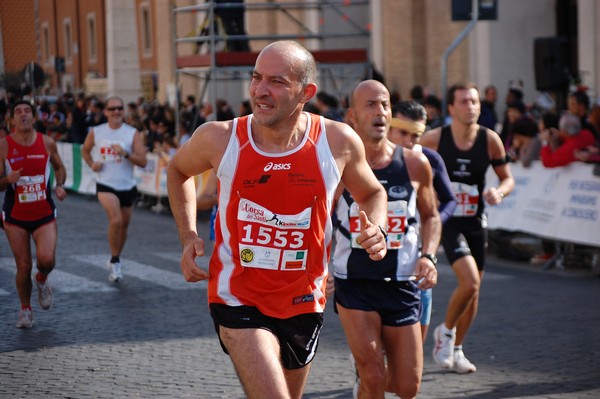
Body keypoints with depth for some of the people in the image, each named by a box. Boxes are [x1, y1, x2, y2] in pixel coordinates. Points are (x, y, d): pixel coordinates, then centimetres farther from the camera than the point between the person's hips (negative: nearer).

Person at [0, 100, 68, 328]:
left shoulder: (47, 143, -2)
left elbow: (59, 167, 17)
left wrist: (60, 185, -3)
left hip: (44, 214, 1)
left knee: (46, 259, -18)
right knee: (23, 266, 1)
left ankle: (42, 280, 19)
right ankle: (25, 310, 24)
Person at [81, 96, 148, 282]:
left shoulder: (133, 134, -4)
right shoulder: (96, 132, 0)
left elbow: (142, 161, -9)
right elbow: (85, 150, 18)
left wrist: (126, 153, -25)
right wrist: (92, 164, -1)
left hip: (127, 186, 2)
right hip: (105, 185, -2)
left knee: (123, 225, 14)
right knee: (116, 220, -22)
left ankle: (115, 259, 37)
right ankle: (115, 262, -8)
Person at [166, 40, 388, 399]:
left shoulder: (339, 141, -10)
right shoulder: (219, 138, -12)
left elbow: (372, 193, 10)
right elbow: (178, 171, 11)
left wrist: (376, 228, -11)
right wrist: (188, 236, 0)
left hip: (303, 303, 3)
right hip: (238, 299, -3)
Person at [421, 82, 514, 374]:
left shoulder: (490, 140, -4)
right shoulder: (433, 139, -11)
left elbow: (508, 178, 4)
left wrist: (499, 192, -17)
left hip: (476, 222, 4)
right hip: (446, 220, -4)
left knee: (474, 289, 11)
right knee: (469, 282, -20)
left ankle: (455, 349, 30)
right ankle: (446, 331, 7)